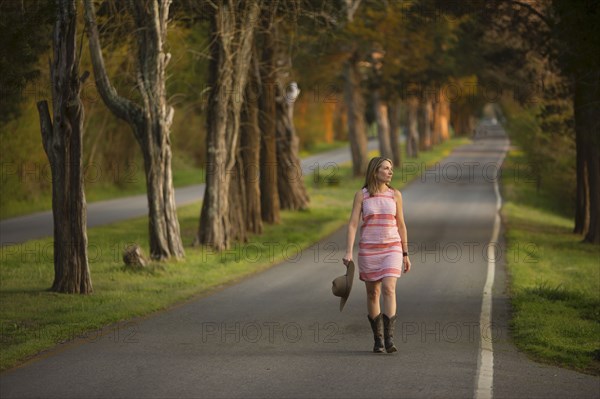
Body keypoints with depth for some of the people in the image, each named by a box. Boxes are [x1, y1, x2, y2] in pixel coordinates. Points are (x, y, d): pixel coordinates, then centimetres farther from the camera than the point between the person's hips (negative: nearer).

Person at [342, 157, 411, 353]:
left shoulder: (395, 195, 4)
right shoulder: (361, 195, -2)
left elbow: (400, 225, 10)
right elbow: (352, 224, -5)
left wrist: (405, 254, 11)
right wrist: (348, 253, -14)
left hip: (392, 249, 0)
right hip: (368, 249, 0)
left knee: (389, 289, -17)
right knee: (373, 293, 7)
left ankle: (389, 338, -17)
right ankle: (378, 338, 20)